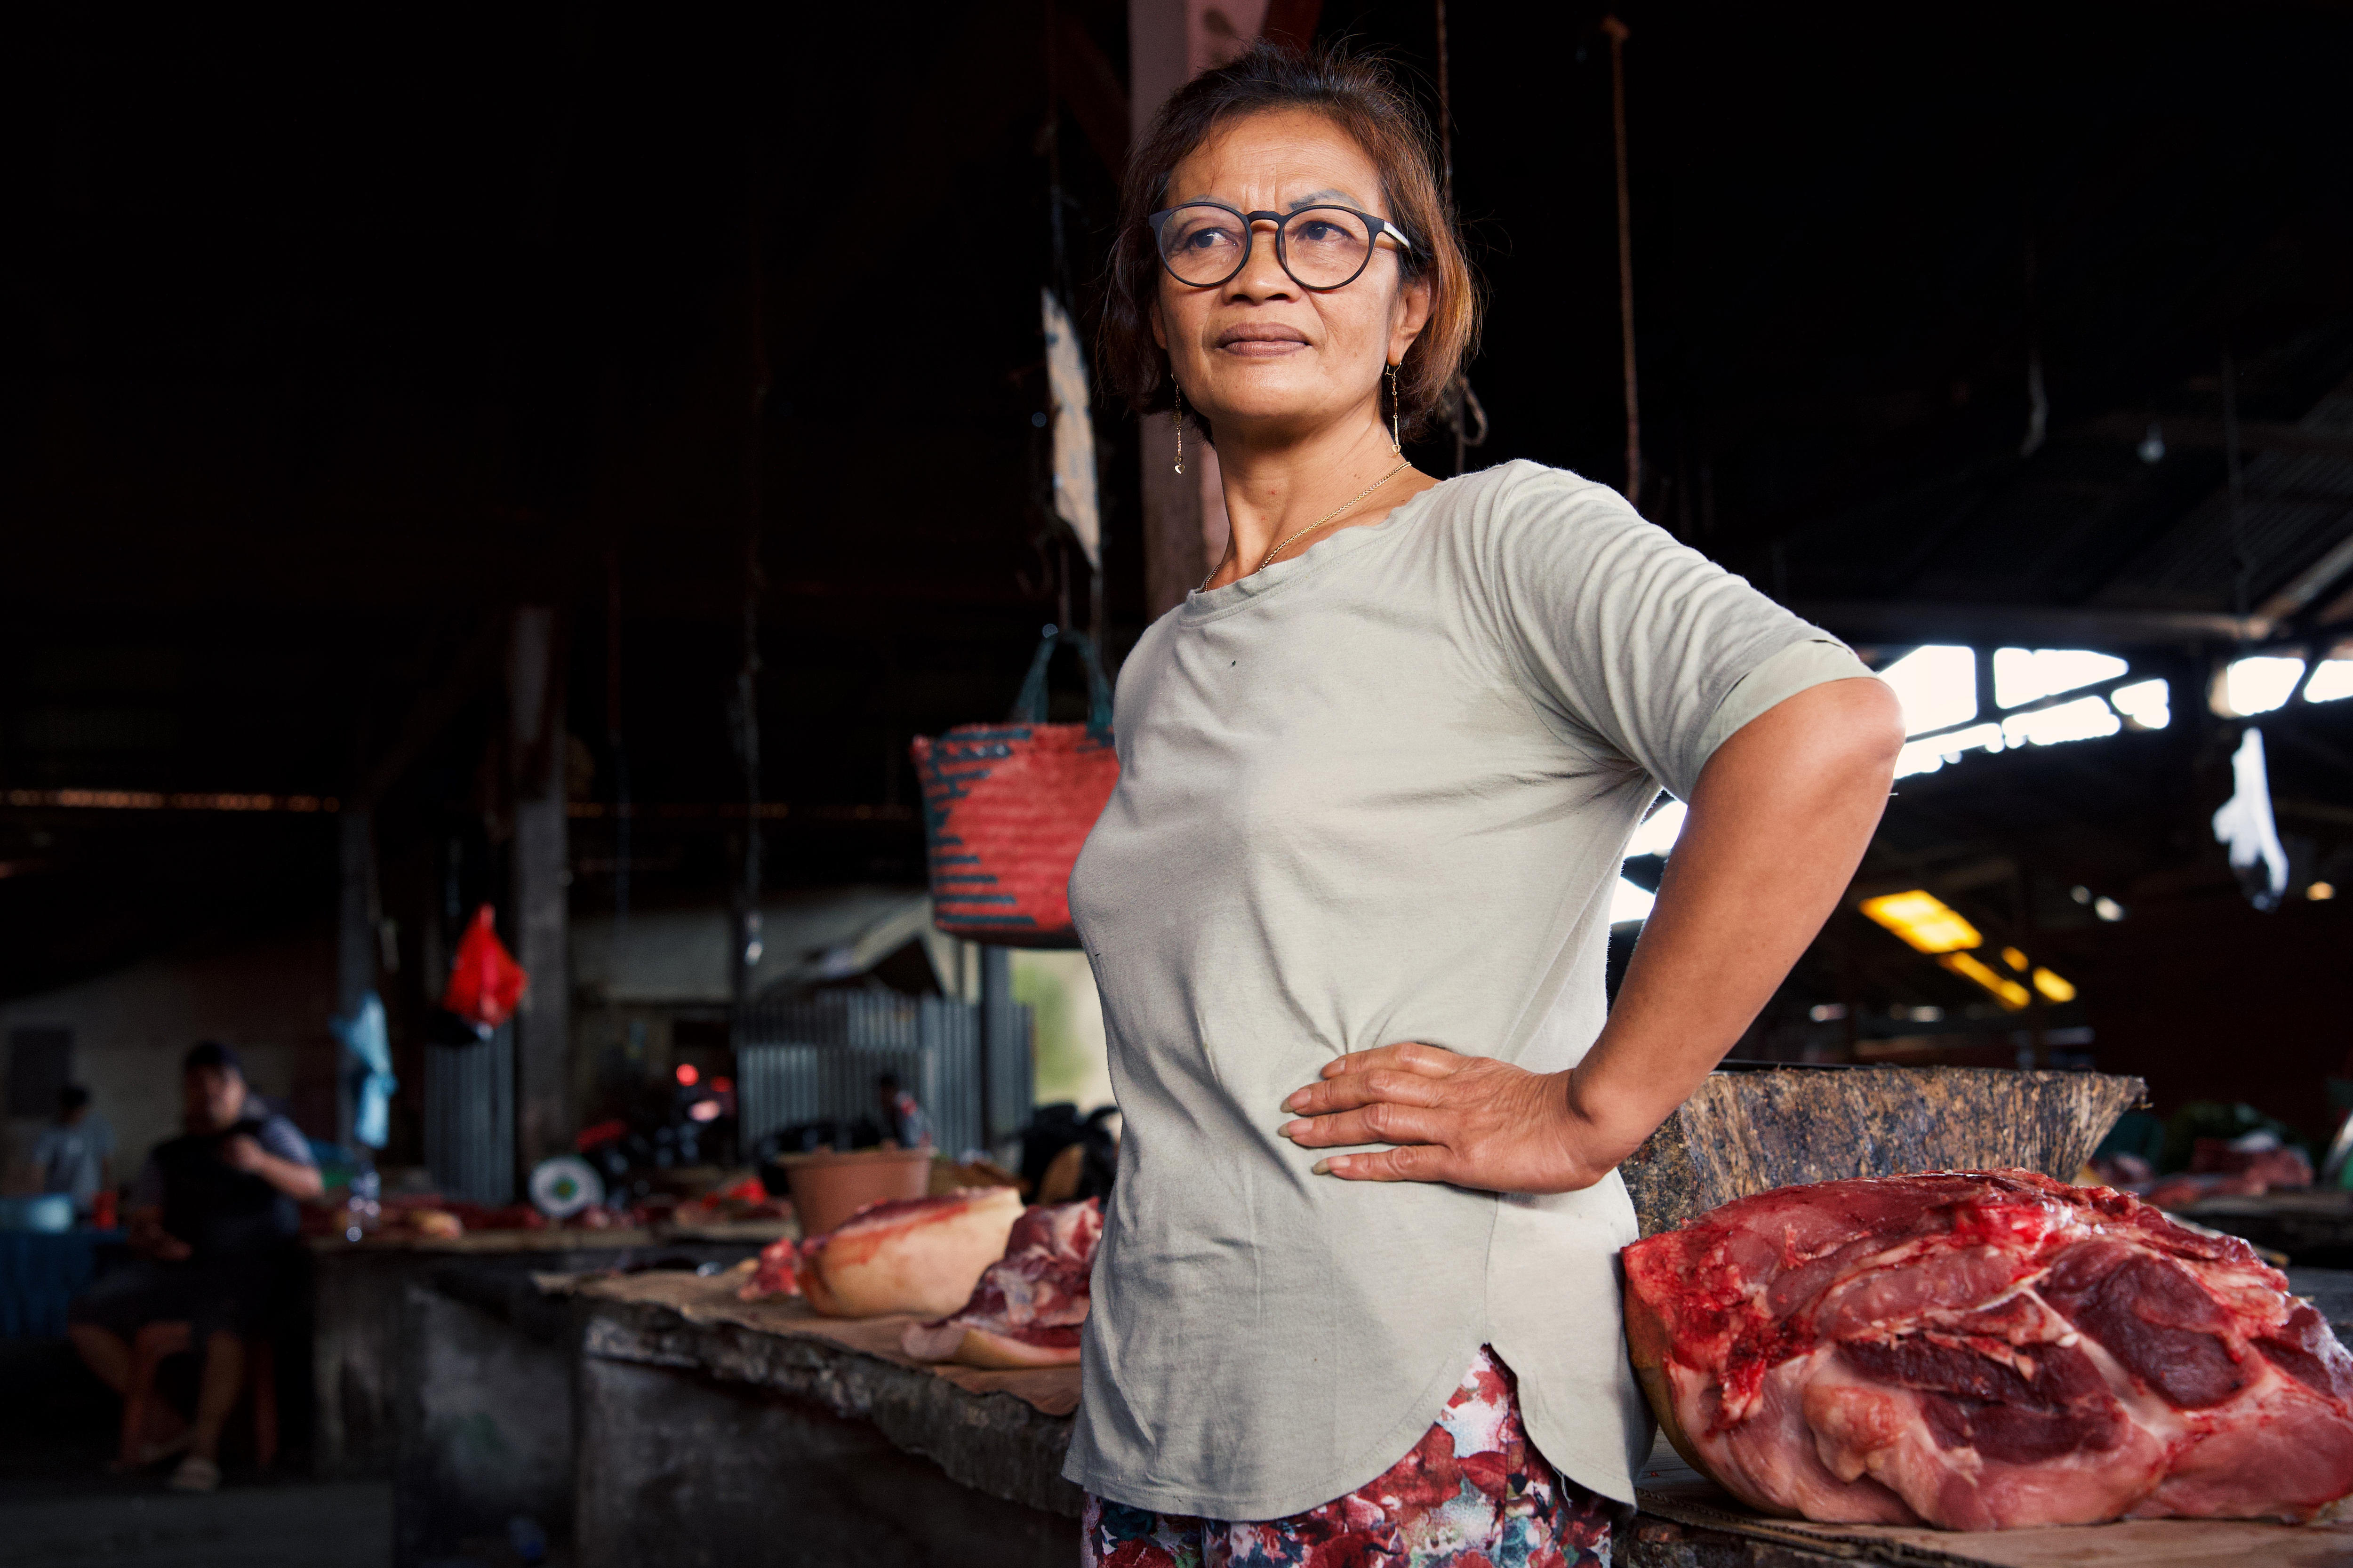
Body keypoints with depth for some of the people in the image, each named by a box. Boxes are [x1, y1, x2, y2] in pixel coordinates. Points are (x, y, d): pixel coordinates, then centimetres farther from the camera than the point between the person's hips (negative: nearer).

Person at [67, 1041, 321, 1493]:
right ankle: (164, 1424, -7)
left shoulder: (268, 1131, 7)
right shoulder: (167, 1157, 18)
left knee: (223, 1325, -39)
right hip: (177, 1267, 5)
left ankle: (205, 1447, -29)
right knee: (86, 1319, -15)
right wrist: (152, 1241, -13)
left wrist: (262, 1162, -30)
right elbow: (141, 1227, 13)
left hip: (247, 1267, -5)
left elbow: (311, 1185, -9)